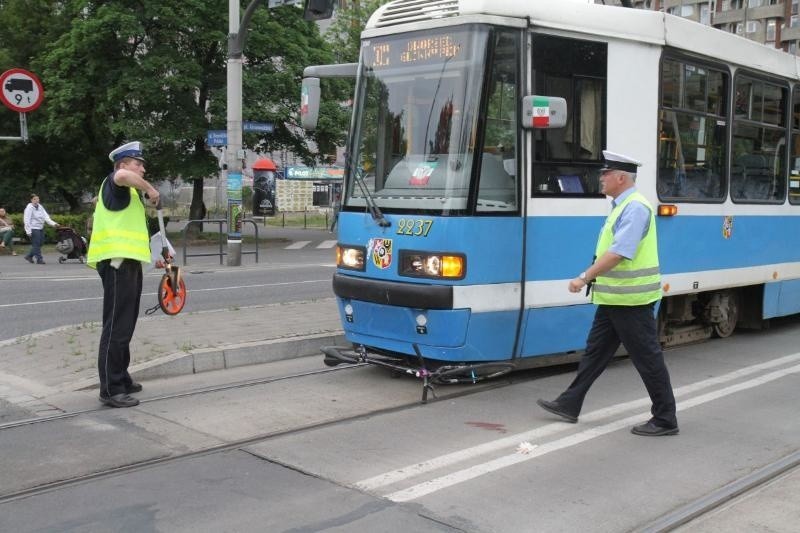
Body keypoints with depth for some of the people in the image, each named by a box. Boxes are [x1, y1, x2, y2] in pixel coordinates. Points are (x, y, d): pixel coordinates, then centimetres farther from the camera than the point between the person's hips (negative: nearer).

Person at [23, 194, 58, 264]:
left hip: (41, 228, 8)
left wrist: (53, 223, -10)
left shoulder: (40, 207, 10)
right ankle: (39, 259, -2)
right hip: (33, 229, -8)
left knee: (40, 243, 10)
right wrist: (28, 231, -17)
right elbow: (26, 220, -13)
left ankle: (29, 256, 25)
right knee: (36, 244, -7)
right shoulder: (29, 208, -10)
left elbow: (46, 216, 4)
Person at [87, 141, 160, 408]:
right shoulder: (114, 181, -7)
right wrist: (149, 188, -19)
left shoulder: (127, 192, 25)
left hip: (126, 261, 11)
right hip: (117, 261, -11)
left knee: (124, 325, 17)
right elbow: (123, 176, -33)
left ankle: (121, 379, 28)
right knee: (116, 326, -11)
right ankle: (110, 389, -9)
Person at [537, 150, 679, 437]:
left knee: (647, 358, -1)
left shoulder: (635, 208, -18)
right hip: (615, 297, 10)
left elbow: (618, 253, -27)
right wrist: (591, 278, 21)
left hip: (630, 298, -10)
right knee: (595, 350, 14)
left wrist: (584, 278, -26)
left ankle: (665, 420, 9)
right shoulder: (622, 206, 13)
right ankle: (569, 404, 22)